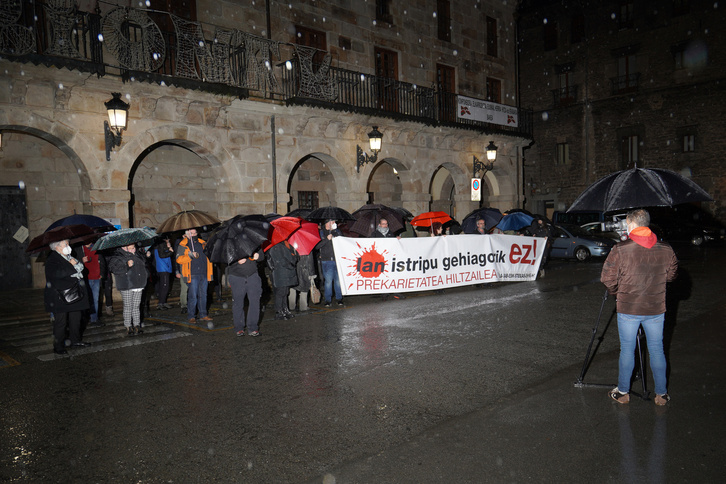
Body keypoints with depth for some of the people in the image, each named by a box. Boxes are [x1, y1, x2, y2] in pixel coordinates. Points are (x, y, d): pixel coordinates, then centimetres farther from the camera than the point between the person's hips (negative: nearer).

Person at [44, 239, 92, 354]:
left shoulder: (69, 257, 15)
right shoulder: (52, 260, -12)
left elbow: (80, 267, 21)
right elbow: (56, 273, -27)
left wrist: (77, 263, 2)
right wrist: (72, 266, -19)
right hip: (60, 297, -8)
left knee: (76, 319, 14)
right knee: (60, 322, -2)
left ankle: (76, 341, 27)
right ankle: (58, 347, 6)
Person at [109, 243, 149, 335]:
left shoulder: (138, 254, 11)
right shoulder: (117, 256, -7)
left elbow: (144, 265, 25)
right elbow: (114, 268, -20)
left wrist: (145, 274, 13)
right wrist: (127, 265, -30)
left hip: (138, 285, 5)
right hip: (126, 287, -5)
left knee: (136, 306, 10)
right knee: (128, 307, 1)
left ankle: (137, 325, 18)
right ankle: (128, 326, 11)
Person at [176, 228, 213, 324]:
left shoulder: (202, 243, 16)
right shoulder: (183, 245, 1)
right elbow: (179, 259, -7)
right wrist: (190, 255, -18)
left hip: (204, 274, 5)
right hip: (193, 275, -5)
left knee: (203, 295, 10)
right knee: (193, 296, -5)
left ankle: (203, 315, 18)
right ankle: (191, 316, 4)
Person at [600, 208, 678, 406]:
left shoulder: (620, 250, -14)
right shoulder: (666, 250, -3)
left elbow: (607, 279, -10)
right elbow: (671, 275, 10)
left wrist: (616, 293, 10)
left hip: (628, 309, -3)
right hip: (656, 309, 3)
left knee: (627, 350, 10)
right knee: (657, 350, 15)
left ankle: (623, 392, 21)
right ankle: (661, 394, 25)